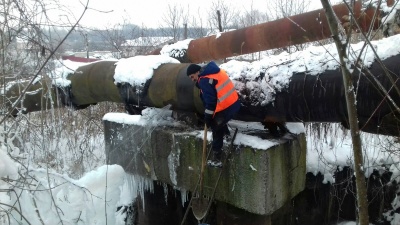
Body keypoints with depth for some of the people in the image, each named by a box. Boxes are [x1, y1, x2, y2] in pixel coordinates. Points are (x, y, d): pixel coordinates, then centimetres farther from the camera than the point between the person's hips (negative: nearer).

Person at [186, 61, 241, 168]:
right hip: (234, 103, 9)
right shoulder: (215, 71, 15)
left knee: (217, 132, 3)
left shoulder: (204, 80, -14)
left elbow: (210, 100, -18)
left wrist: (207, 116, -10)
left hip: (225, 108, -9)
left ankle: (216, 160, 11)